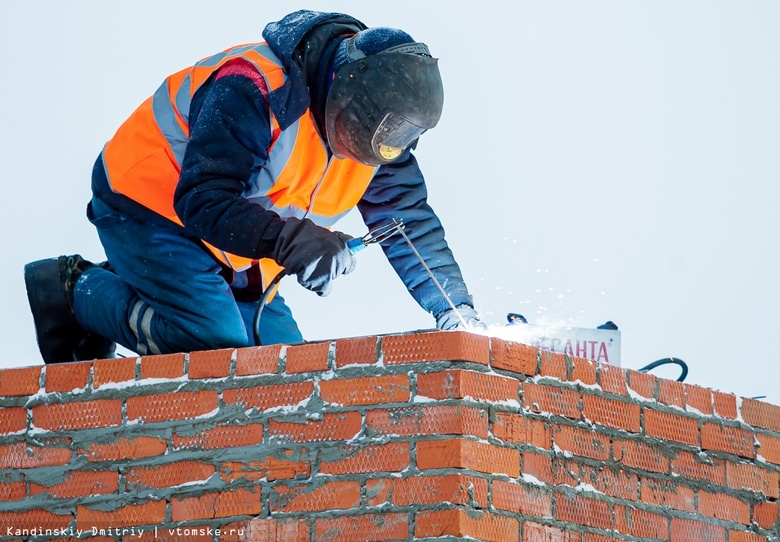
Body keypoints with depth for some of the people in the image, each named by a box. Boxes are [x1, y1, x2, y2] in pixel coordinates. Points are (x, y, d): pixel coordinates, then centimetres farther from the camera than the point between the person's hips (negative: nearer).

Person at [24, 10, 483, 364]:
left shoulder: (383, 124, -9)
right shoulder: (251, 89, -34)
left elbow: (411, 222, -3)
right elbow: (202, 203, -38)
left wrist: (454, 308, -14)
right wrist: (291, 240, -50)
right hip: (149, 205, -8)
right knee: (218, 342, -26)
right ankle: (75, 291, -5)